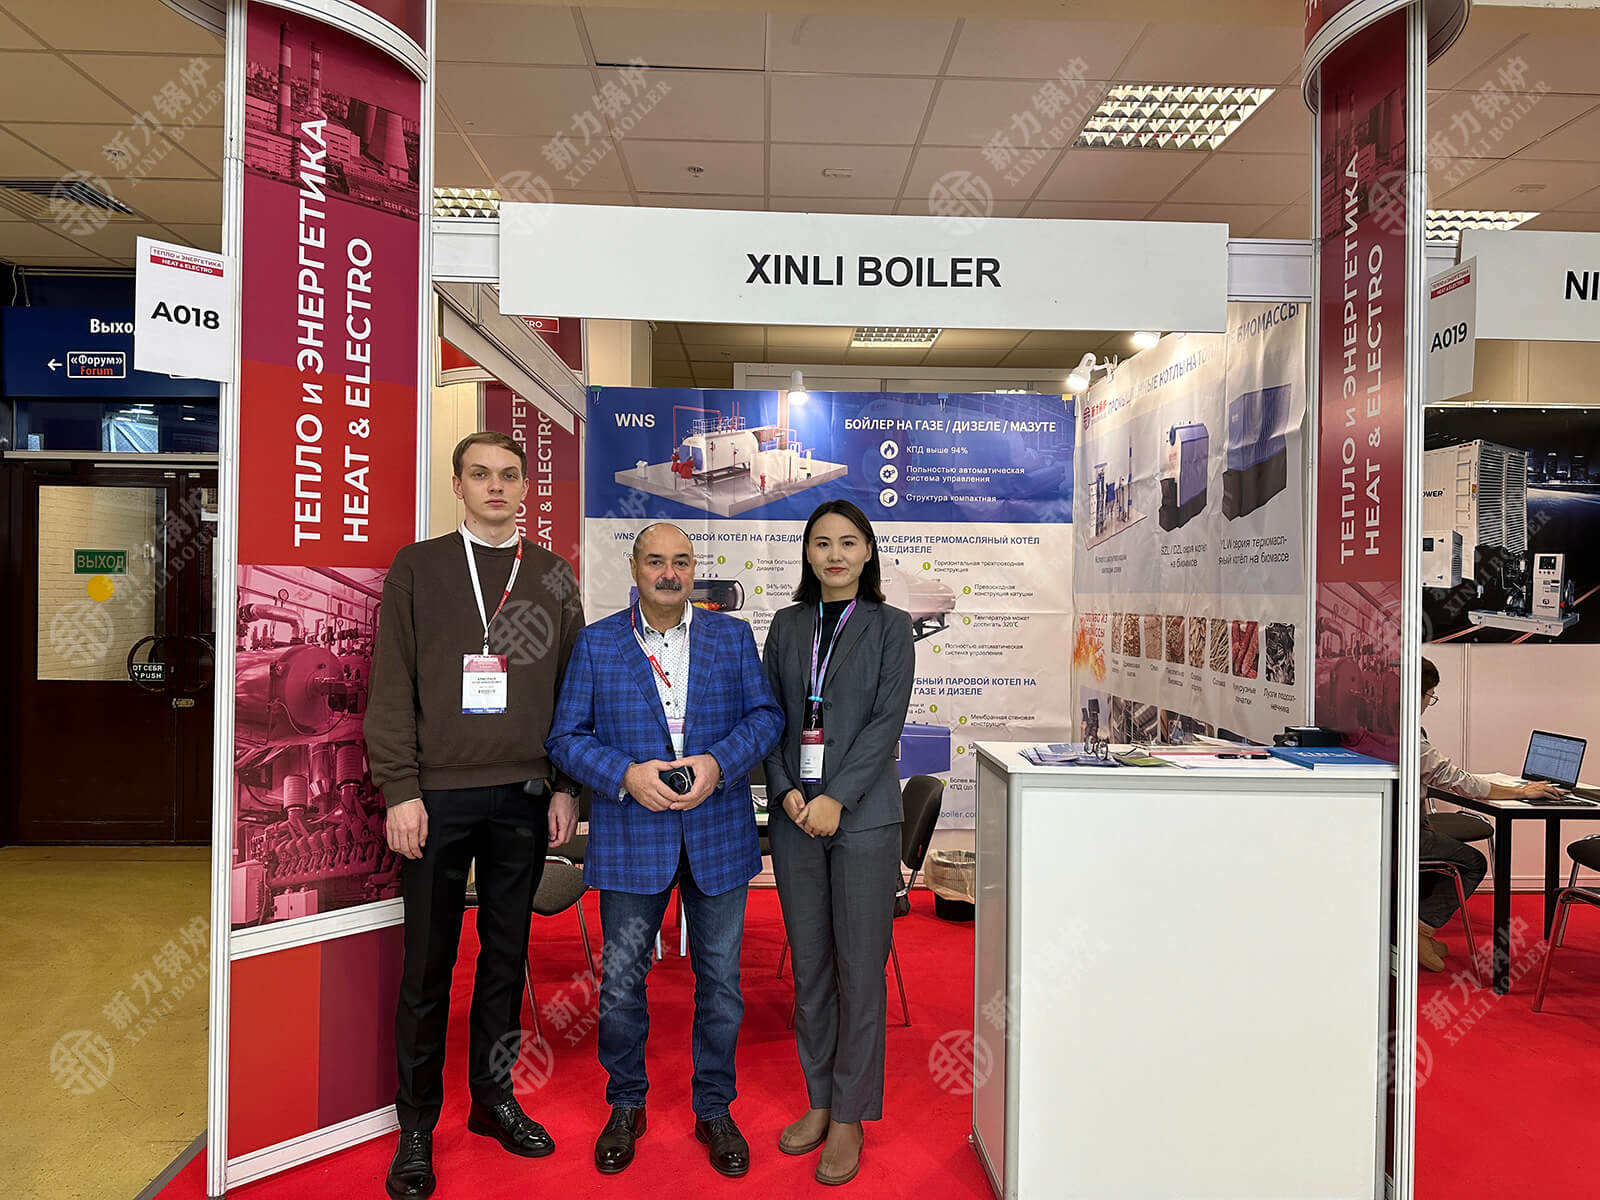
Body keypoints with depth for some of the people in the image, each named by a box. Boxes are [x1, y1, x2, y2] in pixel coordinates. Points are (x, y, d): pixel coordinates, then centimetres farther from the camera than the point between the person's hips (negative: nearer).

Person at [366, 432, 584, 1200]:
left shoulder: (553, 576, 9)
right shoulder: (418, 567, 3)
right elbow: (391, 687, -2)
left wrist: (566, 787, 3)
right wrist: (400, 791, -9)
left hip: (525, 798, 2)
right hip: (436, 795, -2)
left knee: (507, 954, 12)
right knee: (428, 963, 6)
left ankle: (493, 1097, 30)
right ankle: (416, 1125, 22)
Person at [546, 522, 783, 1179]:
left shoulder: (733, 636, 5)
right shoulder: (595, 643, 2)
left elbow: (765, 715, 3)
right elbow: (566, 736, 0)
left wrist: (719, 763, -15)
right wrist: (625, 775, -17)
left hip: (718, 834, 1)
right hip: (630, 837, 0)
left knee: (720, 980, 11)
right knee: (621, 983, 10)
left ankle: (715, 1110, 32)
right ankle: (626, 1107, 34)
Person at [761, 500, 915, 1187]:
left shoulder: (890, 627, 2)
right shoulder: (787, 626, 11)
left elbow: (887, 721, -7)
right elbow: (769, 716, 8)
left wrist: (836, 798, -14)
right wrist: (785, 790, -6)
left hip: (861, 815, -3)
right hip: (794, 816, 3)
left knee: (860, 969, 2)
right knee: (809, 964, 11)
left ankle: (850, 1117, 16)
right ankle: (819, 1101, 27)